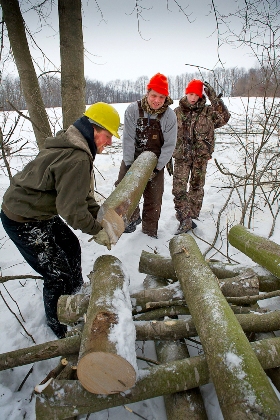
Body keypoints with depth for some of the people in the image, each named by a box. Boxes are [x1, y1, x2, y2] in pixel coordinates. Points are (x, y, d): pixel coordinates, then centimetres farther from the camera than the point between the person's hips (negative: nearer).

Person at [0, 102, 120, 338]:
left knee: (71, 246, 24)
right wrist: (97, 231, -13)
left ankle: (75, 296, 48)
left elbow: (81, 194, 10)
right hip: (24, 223, -11)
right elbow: (72, 209, -28)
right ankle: (59, 328, 25)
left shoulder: (70, 146, 5)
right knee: (58, 274, -1)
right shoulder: (77, 160, -29)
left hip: (40, 212, 11)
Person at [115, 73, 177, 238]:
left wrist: (157, 168, -18)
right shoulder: (133, 110, -15)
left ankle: (150, 232, 22)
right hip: (132, 158, 1)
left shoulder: (170, 115, -14)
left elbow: (169, 145, -13)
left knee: (153, 199, 5)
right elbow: (128, 139, -16)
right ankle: (133, 216, 23)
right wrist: (128, 164, -19)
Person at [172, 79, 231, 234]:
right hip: (181, 156, 0)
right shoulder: (177, 112, 5)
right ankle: (185, 221, -3)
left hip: (201, 157, 0)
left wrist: (214, 98, -21)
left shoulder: (208, 111, 1)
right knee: (179, 188, -9)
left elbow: (224, 118, -17)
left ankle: (190, 218, 23)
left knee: (196, 187, 9)